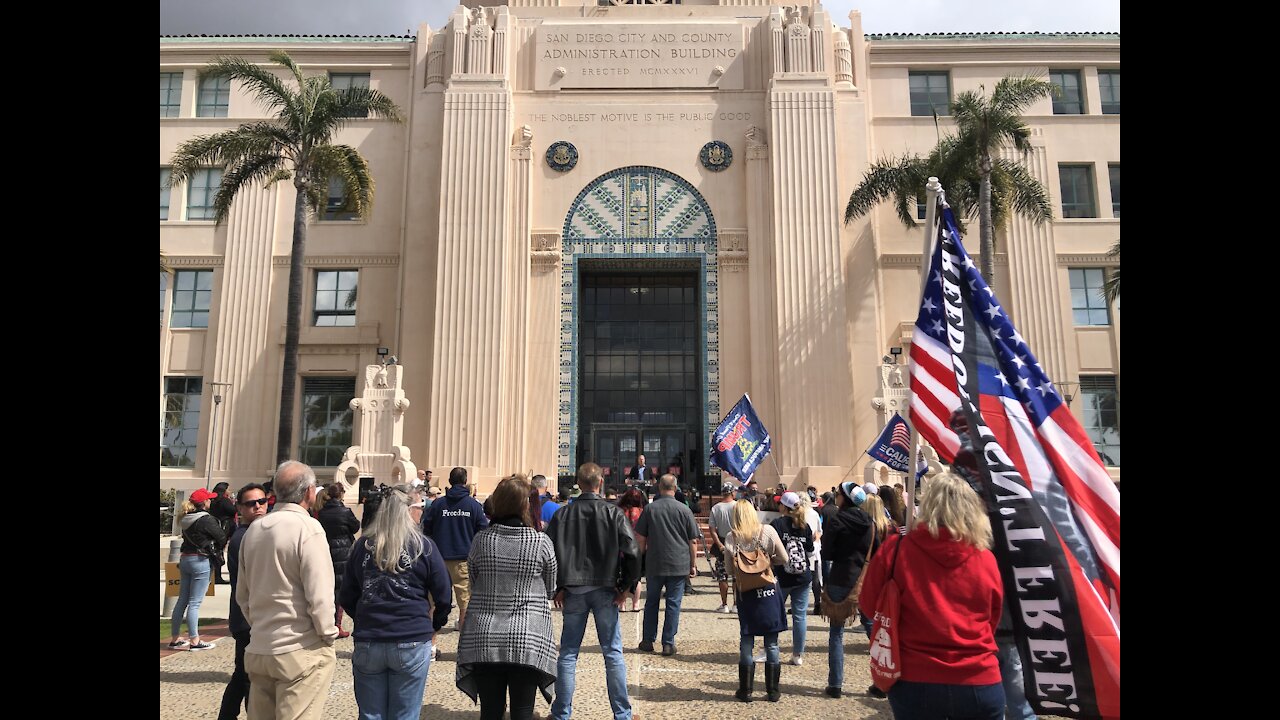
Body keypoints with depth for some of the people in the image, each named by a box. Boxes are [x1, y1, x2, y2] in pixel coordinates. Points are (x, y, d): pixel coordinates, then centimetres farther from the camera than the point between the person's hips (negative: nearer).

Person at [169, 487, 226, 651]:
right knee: (194, 603, -4)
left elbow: (188, 537, 15)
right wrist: (217, 549, 11)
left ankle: (174, 639, 21)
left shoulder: (186, 519, 9)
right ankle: (194, 641, 2)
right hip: (201, 561, -8)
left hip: (185, 559, 8)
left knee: (182, 600, 14)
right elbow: (222, 539, -10)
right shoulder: (206, 519, -15)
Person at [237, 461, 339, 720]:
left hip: (258, 650, 7)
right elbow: (319, 595, -18)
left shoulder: (253, 529, 7)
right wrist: (328, 636, -5)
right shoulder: (307, 527, -14)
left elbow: (242, 594, 14)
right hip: (301, 651, -7)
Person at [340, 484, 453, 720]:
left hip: (367, 643, 3)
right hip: (412, 643, -2)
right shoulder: (423, 545, -4)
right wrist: (434, 626, 17)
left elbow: (347, 597, 9)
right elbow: (444, 596, -1)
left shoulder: (363, 545, 3)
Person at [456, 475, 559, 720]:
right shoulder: (541, 542, -8)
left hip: (484, 639, 2)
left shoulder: (481, 539, -3)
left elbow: (473, 583, 9)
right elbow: (550, 589, 5)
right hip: (528, 640, -2)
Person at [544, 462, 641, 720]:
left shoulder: (562, 514, -1)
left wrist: (557, 588, 6)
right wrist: (624, 586, -1)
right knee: (613, 653, 7)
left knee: (568, 654, 10)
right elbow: (632, 552, -12)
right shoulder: (613, 513, -6)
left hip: (572, 591, 1)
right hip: (605, 590, -1)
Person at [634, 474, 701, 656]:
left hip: (654, 565, 1)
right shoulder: (684, 510, -3)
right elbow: (693, 541, -1)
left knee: (651, 602, 14)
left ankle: (648, 640, 20)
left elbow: (640, 538, 3)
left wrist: (641, 559, 14)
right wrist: (693, 565, 7)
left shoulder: (650, 509, -1)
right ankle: (668, 644, 6)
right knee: (673, 603, 5)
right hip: (679, 566, -1)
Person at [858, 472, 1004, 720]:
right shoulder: (986, 559, -6)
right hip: (979, 683, 1)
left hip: (914, 681, -1)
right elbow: (992, 622, 10)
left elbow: (870, 605, 2)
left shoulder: (897, 549, -11)